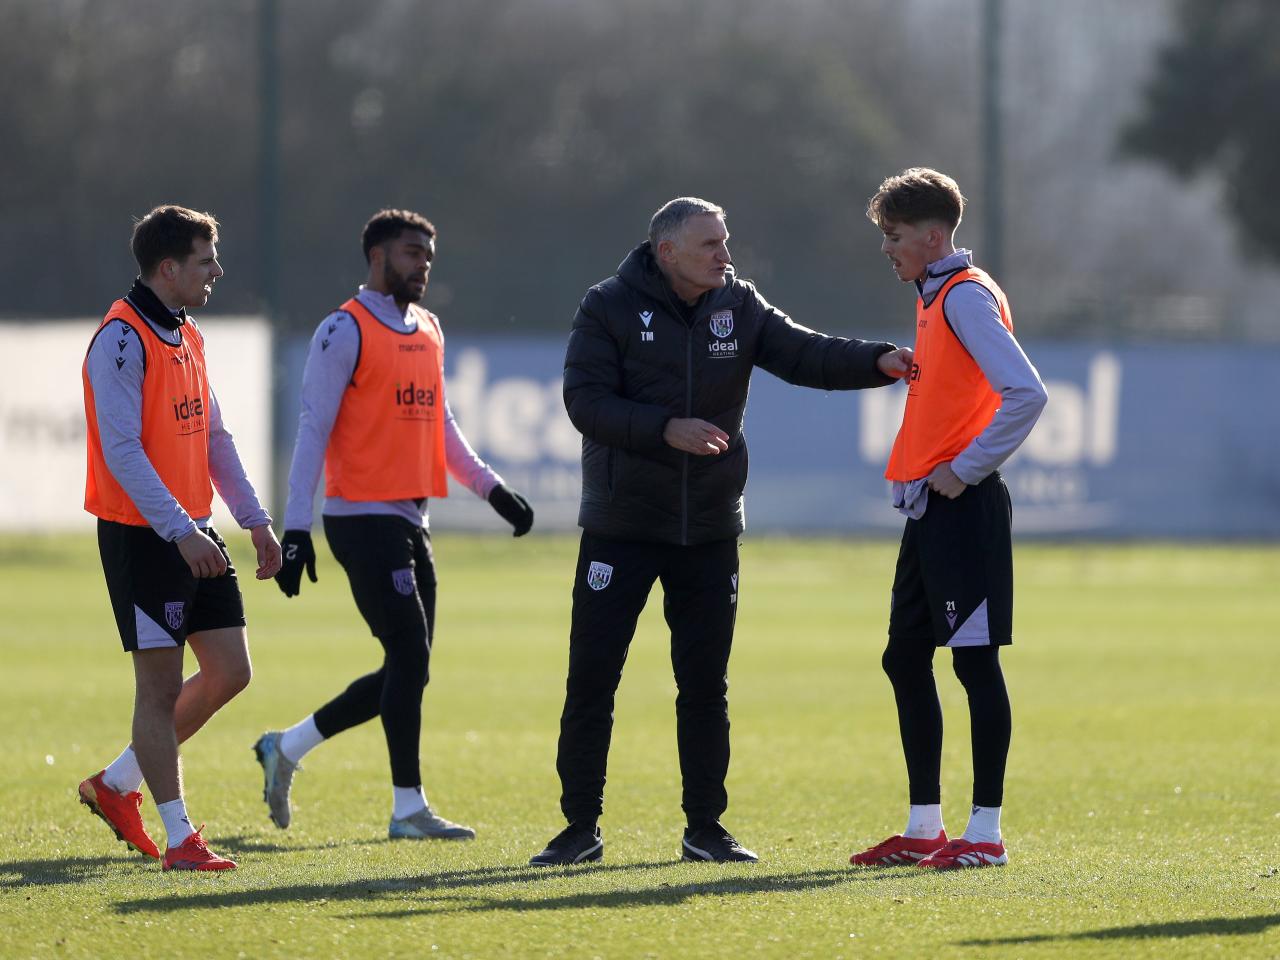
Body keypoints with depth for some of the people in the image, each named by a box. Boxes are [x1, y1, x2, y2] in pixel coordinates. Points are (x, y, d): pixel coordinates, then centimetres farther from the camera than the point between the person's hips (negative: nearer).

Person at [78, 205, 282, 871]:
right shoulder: (121, 340, -14)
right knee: (161, 683, -4)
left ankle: (116, 784, 21)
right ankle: (179, 838, 2)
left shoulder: (187, 337, 14)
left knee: (229, 670, 7)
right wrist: (179, 532, -25)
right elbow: (121, 450, -20)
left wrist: (254, 519, 14)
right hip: (141, 536, -9)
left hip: (194, 535, 9)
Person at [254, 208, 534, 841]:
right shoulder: (346, 331, -8)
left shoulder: (428, 332, 16)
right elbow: (313, 427, -10)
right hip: (363, 517, -8)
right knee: (409, 656, -10)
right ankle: (408, 808, -2)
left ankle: (286, 749, 22)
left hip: (409, 519, 8)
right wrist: (296, 528, -15)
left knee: (406, 670, 8)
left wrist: (492, 488, 12)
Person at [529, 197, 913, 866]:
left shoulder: (737, 306, 4)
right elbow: (585, 401, -14)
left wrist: (877, 363, -24)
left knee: (705, 683, 6)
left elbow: (800, 353, -7)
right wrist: (666, 429, -26)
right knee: (592, 678, -3)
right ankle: (581, 828, 6)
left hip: (710, 529, 3)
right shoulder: (611, 308, -7)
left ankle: (705, 828, 14)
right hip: (621, 527, -3)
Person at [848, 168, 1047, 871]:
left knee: (975, 659, -7)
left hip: (963, 509, -10)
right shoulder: (934, 297, 17)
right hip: (930, 510, 10)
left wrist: (967, 470, -18)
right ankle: (923, 830, 18)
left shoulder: (967, 297, -13)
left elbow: (1025, 394, -22)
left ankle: (985, 832, -4)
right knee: (905, 659, 12)